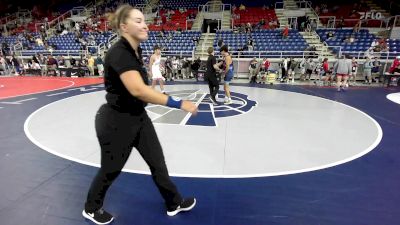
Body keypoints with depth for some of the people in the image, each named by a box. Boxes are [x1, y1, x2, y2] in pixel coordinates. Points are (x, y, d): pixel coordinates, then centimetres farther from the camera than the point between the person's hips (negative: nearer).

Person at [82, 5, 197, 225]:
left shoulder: (136, 50, 5)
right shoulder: (119, 53, -24)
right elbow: (138, 89, -40)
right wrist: (178, 103, -40)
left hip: (138, 117, 8)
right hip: (116, 122, -8)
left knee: (157, 161, 14)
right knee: (110, 170, 13)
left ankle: (174, 203, 34)